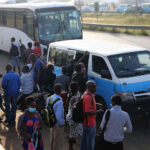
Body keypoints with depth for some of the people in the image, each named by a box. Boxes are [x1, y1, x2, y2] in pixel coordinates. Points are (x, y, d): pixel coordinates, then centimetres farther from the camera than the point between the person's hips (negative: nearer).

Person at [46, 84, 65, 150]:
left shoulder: (49, 98, -7)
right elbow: (58, 116, -30)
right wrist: (62, 123, -12)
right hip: (58, 125, -7)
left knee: (53, 139, 25)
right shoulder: (59, 102, -30)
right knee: (57, 142, 11)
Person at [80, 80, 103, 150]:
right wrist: (98, 111, -18)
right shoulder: (88, 97, -27)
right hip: (90, 123, -10)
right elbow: (88, 112, -29)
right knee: (90, 142, 4)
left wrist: (97, 104, 8)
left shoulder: (86, 93, 5)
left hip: (85, 122, 10)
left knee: (85, 139, 23)